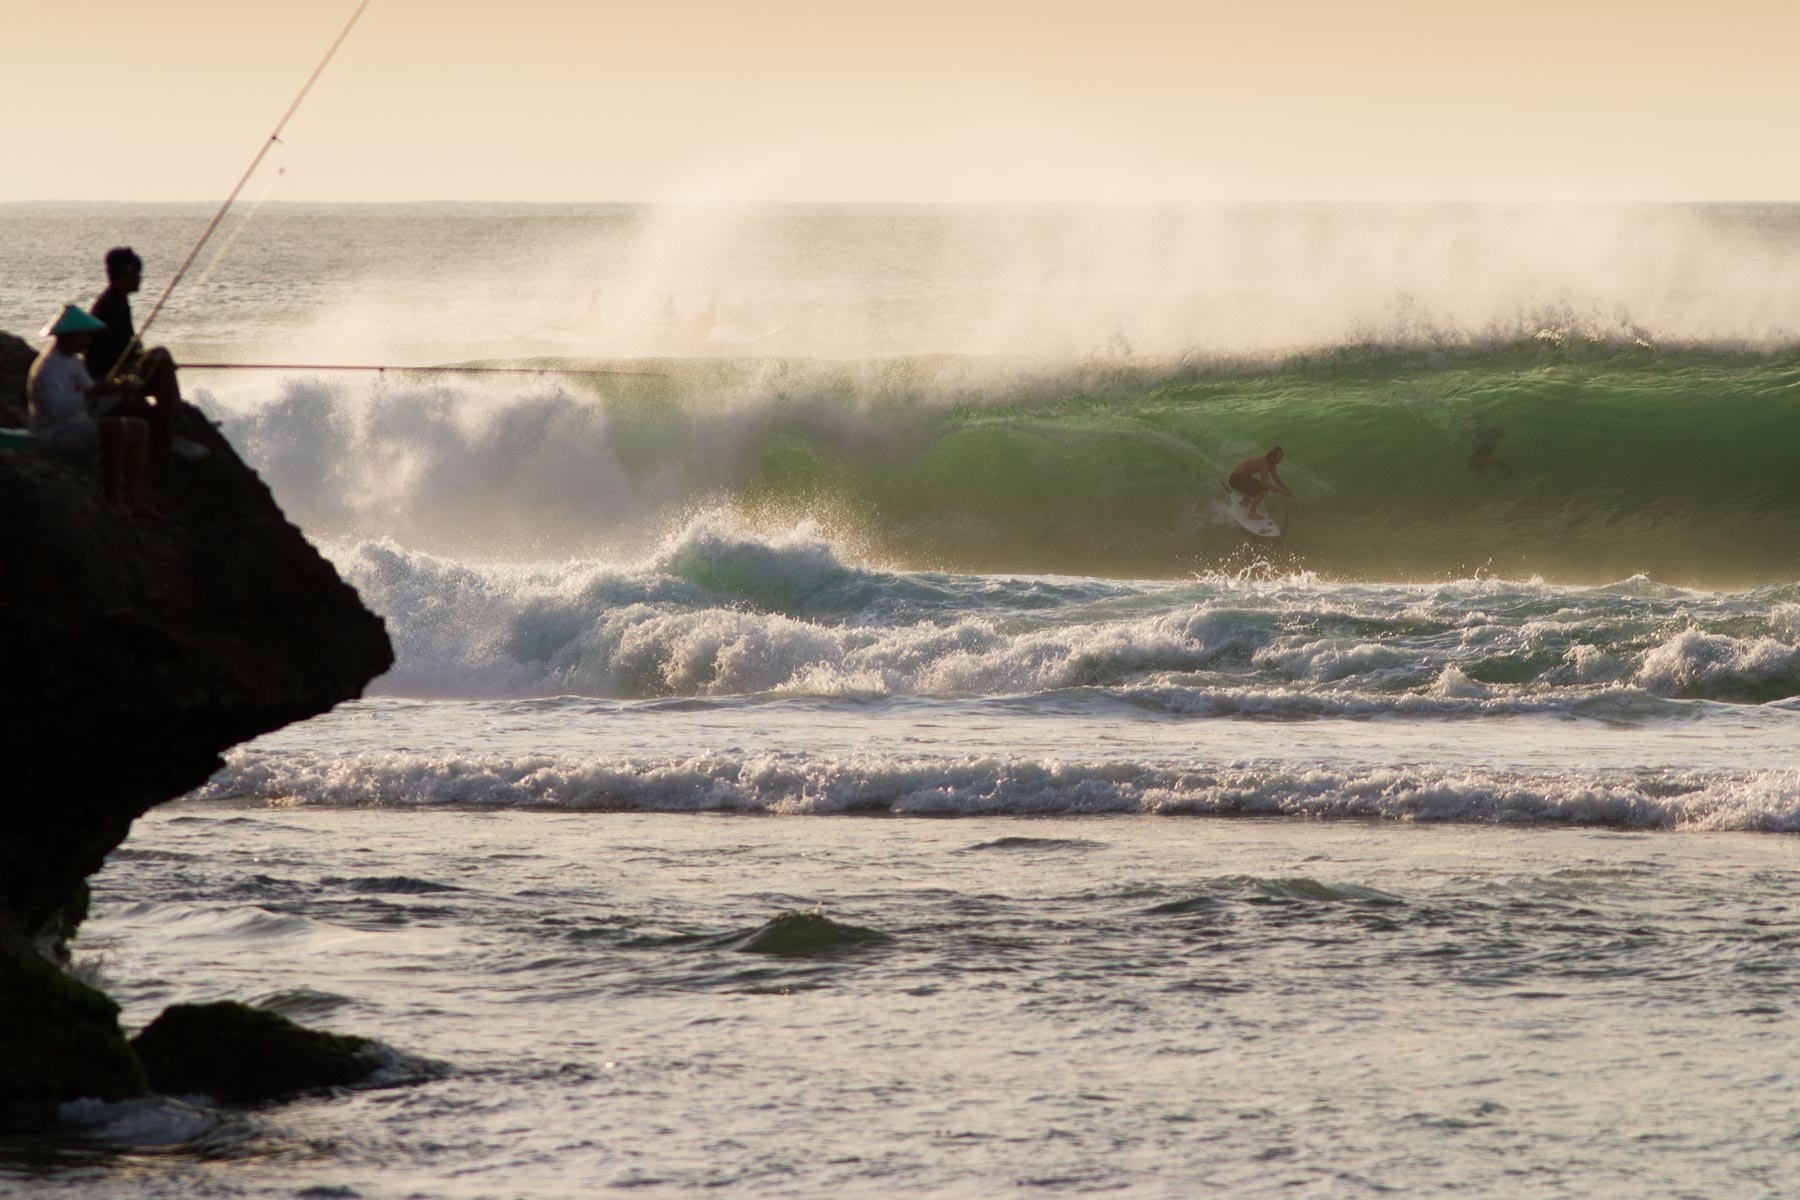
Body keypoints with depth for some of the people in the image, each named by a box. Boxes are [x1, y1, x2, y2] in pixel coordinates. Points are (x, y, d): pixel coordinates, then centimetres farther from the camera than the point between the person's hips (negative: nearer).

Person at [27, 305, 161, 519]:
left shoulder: (74, 363, 17)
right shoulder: (47, 368, -15)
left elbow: (94, 407, 18)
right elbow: (57, 409, -30)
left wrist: (116, 393, 0)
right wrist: (92, 392, -35)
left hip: (79, 427, 11)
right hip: (56, 435, -11)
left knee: (139, 427, 9)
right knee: (114, 427, -32)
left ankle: (135, 499, 0)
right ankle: (113, 499, -26)